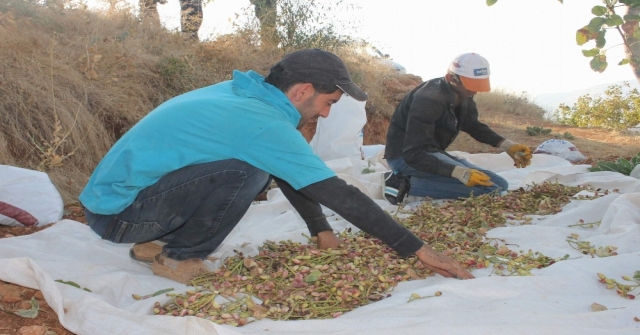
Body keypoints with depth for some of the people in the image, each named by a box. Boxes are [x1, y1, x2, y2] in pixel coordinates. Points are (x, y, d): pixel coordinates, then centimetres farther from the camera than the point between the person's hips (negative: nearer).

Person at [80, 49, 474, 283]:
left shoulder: (246, 96, 3)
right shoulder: (265, 123, -24)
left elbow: (293, 175, 13)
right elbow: (343, 195, -22)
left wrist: (322, 230, 15)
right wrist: (418, 249, -15)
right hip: (116, 211, -9)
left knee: (268, 164, 9)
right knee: (248, 173, -26)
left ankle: (158, 241, 15)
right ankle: (178, 257, -2)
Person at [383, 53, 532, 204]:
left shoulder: (463, 95, 1)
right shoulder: (428, 100, -26)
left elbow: (473, 126, 18)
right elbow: (414, 154, -30)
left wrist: (508, 145, 1)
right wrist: (460, 173, -38)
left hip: (430, 153, 10)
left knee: (499, 185, 4)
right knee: (490, 187, -21)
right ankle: (409, 185, -18)